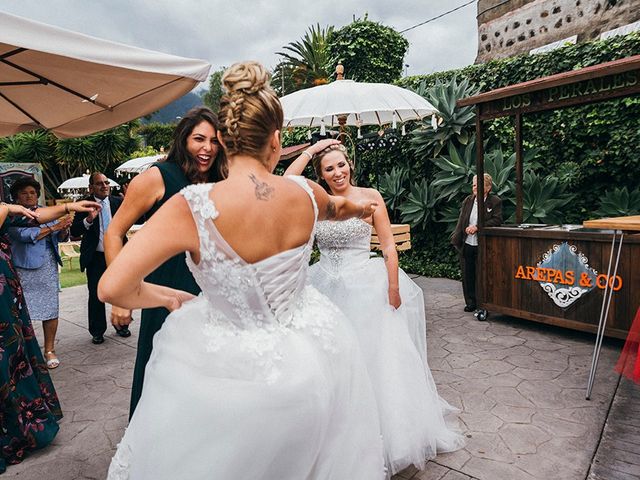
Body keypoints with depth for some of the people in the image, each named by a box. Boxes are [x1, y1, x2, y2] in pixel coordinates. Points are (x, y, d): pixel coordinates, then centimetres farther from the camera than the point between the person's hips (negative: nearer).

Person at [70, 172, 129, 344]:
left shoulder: (118, 202, 1)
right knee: (96, 296, 7)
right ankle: (97, 332, 22)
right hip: (95, 258, -1)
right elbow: (74, 232, -10)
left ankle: (121, 326, 30)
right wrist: (88, 219, -26)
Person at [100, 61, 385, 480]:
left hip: (231, 365, -3)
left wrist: (171, 297, 0)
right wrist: (359, 208, 41)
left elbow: (112, 288, -22)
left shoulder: (191, 206, -24)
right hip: (305, 354, 4)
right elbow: (335, 208, 15)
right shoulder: (305, 194, -11)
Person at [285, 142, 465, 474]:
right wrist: (311, 150, -4)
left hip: (366, 287, -3)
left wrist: (393, 290, -10)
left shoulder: (370, 197, -4)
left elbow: (388, 246, -5)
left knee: (377, 361, 4)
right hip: (327, 288, 3)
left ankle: (387, 440, 26)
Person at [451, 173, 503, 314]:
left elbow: (497, 220, -14)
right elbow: (461, 221, 9)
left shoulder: (495, 201, -4)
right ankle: (470, 303, 25)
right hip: (466, 245, 4)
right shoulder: (468, 200, 8)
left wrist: (477, 227, -21)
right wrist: (456, 238, 0)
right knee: (467, 276, 11)